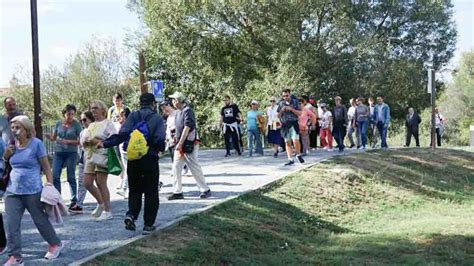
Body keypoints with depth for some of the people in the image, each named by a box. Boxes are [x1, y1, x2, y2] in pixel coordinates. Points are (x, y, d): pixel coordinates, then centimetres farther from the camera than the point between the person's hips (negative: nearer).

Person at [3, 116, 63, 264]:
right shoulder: (12, 145, 8)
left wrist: (50, 183, -9)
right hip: (12, 191, 5)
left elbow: (45, 165, -5)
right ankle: (15, 257, 3)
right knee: (11, 224, -3)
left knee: (40, 220, 10)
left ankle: (55, 244, 31)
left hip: (32, 191, -5)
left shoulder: (36, 144, -8)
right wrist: (6, 155, 4)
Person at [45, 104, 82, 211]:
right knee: (55, 176, -4)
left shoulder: (76, 124, -3)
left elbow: (80, 141, -5)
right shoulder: (58, 123, 7)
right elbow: (53, 138, 13)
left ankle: (74, 200, 8)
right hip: (58, 153, 3)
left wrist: (67, 142, -16)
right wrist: (48, 136, -9)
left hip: (71, 153, -3)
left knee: (71, 177, -1)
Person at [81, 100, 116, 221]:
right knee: (87, 183, 5)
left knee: (101, 184, -9)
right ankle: (101, 203, 25)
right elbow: (82, 140, 20)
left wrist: (98, 142, -17)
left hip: (102, 155, -8)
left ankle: (107, 211, -1)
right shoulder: (91, 125, 22)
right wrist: (86, 142, -3)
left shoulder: (108, 123, -1)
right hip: (90, 157, 8)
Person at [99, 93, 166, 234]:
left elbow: (122, 134, -11)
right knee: (151, 192, 8)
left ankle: (131, 215, -4)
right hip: (150, 159, -2)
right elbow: (160, 141, -13)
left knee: (135, 190, 17)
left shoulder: (133, 116, 2)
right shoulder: (157, 119, -4)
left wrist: (105, 144, -7)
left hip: (133, 160, 2)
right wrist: (160, 149, 8)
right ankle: (148, 224, 9)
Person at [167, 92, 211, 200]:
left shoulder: (187, 110, -14)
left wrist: (180, 143, -23)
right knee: (176, 167, 5)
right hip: (180, 144, 9)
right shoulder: (178, 112, 14)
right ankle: (177, 192, 11)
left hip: (189, 144, -9)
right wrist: (178, 143, 13)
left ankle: (205, 190, 8)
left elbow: (187, 128, -21)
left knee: (194, 167, -3)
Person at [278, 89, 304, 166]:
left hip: (294, 124, -3)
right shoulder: (281, 104, 10)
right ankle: (290, 159, 10)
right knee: (287, 142, 3)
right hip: (285, 125, 3)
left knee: (296, 141, -13)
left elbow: (300, 113, -3)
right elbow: (278, 116, 13)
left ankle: (298, 155, 13)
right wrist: (282, 110, -6)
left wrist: (291, 109, -14)